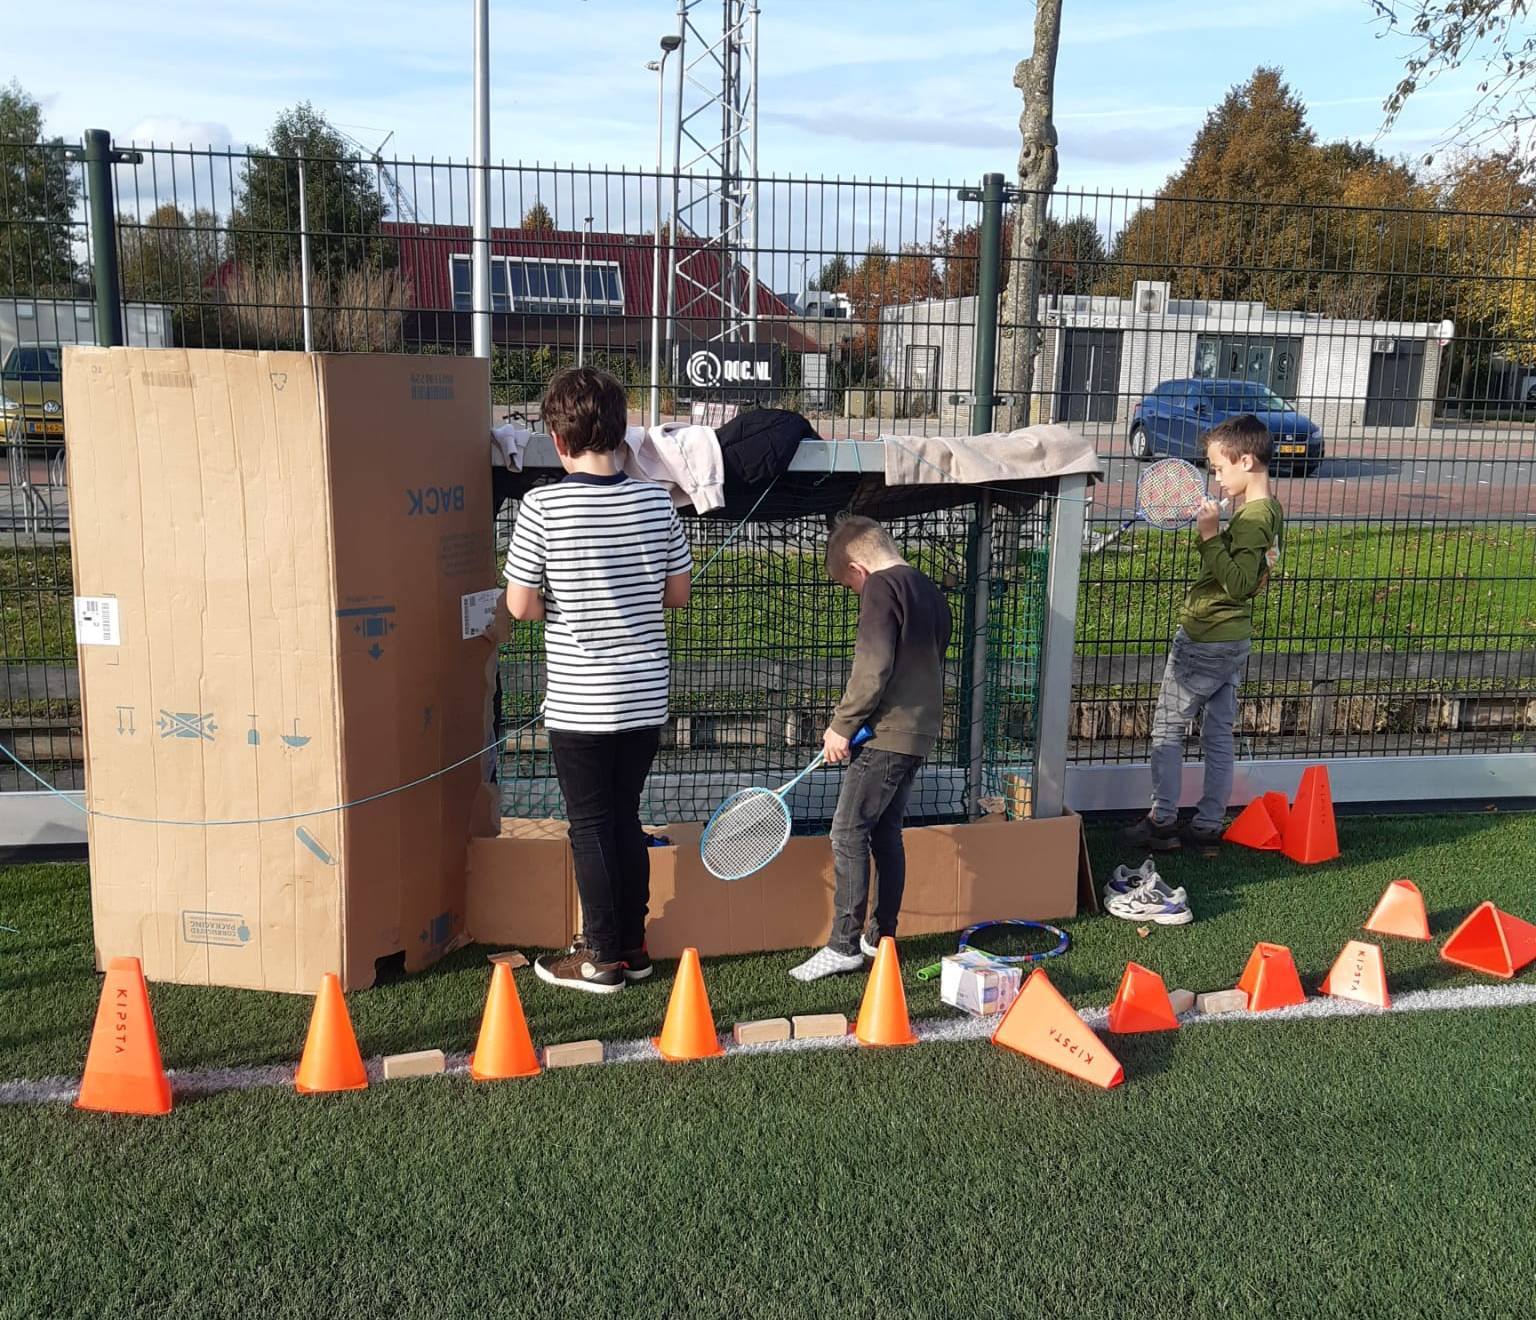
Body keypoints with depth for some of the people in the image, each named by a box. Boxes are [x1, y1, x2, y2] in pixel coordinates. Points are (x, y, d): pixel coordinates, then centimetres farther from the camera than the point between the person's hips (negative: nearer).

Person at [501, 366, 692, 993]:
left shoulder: (543, 506, -14)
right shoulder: (655, 500, -3)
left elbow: (521, 605, -10)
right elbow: (677, 594, 5)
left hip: (578, 701, -4)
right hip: (645, 696, 4)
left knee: (590, 827, 8)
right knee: (626, 818, 17)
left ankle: (600, 958, 17)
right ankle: (632, 945, 27)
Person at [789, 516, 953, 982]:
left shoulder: (881, 587, -12)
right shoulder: (929, 591, 16)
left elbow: (873, 669, -20)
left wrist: (842, 726, -11)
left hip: (886, 733, -9)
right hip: (918, 732, 9)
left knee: (849, 835, -5)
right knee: (886, 833, 14)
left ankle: (844, 946, -3)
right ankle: (882, 938, 20)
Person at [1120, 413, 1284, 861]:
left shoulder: (1251, 518, -22)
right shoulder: (1268, 510, 8)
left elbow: (1238, 584, -27)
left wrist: (1209, 535, -27)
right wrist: (1215, 533, 3)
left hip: (1204, 639, -10)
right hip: (1233, 639, 10)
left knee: (1168, 727, 3)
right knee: (1219, 734, 12)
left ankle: (1162, 821, 9)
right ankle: (1208, 826, 20)